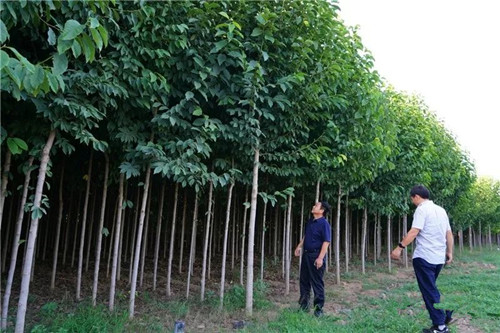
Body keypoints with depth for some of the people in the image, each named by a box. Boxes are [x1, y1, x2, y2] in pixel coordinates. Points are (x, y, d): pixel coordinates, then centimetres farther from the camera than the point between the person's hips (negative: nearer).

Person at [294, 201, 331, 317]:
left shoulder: (324, 223, -15)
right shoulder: (309, 222, 10)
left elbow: (326, 242, -20)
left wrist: (320, 258, -25)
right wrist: (299, 246, 14)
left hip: (316, 256, -8)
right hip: (306, 254, 8)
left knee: (317, 283, 1)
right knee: (304, 281, 15)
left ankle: (318, 309, 14)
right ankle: (304, 305, 27)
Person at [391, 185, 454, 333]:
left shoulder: (422, 209, -11)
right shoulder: (441, 210, 13)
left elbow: (414, 232, -21)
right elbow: (449, 234, 15)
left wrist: (399, 248, -21)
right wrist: (450, 252, 22)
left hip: (424, 257, -8)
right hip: (439, 257, 8)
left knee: (429, 291, 1)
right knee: (431, 288, 23)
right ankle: (445, 314, 25)